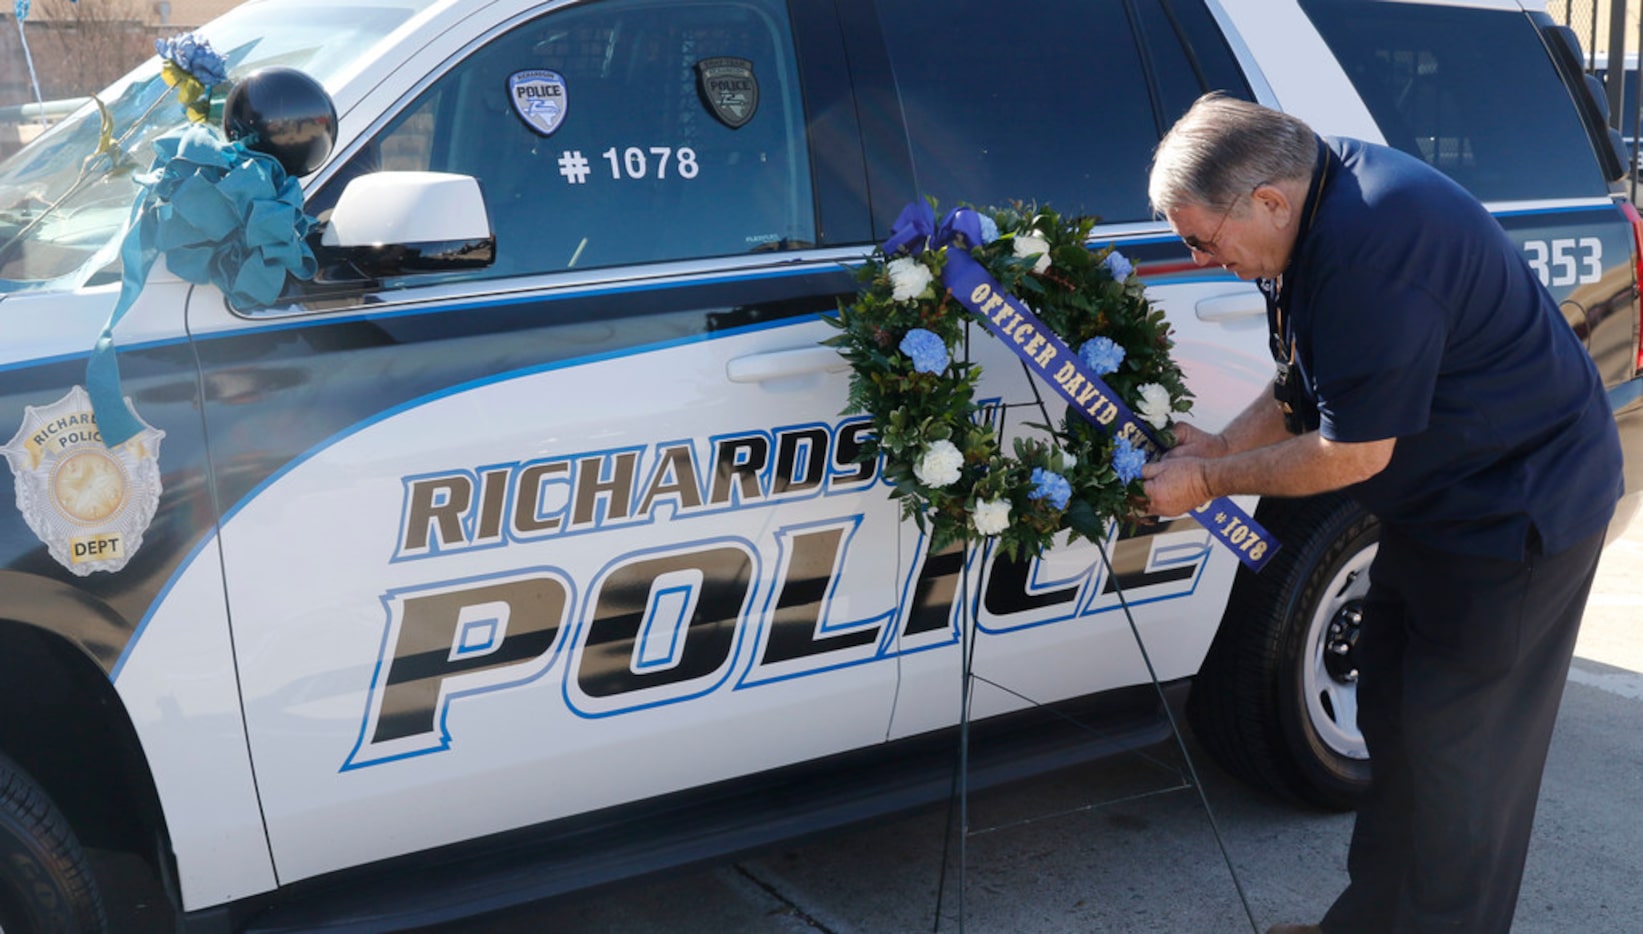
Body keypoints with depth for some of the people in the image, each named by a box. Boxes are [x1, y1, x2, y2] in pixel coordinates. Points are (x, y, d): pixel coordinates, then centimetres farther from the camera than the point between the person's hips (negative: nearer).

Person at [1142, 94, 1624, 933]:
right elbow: (1304, 385, 13)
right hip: (1438, 502, 10)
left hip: (1516, 509, -10)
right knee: (1393, 728, 17)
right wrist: (1223, 446, -1)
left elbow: (1354, 453, -25)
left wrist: (1209, 479, -14)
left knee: (1454, 758, -1)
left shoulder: (1369, 249, -32)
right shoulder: (1322, 192, 1)